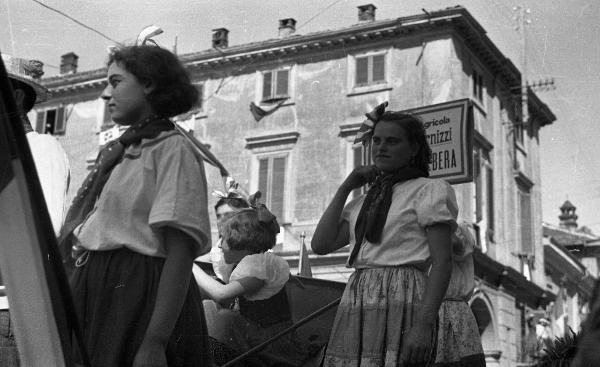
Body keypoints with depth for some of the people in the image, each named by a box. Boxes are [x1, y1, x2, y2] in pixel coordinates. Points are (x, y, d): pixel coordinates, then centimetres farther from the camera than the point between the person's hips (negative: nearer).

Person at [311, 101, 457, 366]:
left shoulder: (428, 190, 4)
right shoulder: (363, 202, 22)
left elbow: (442, 262, -6)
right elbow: (320, 244, 11)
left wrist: (424, 324, -18)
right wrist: (345, 188, 11)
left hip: (400, 300, -6)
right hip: (357, 310, 6)